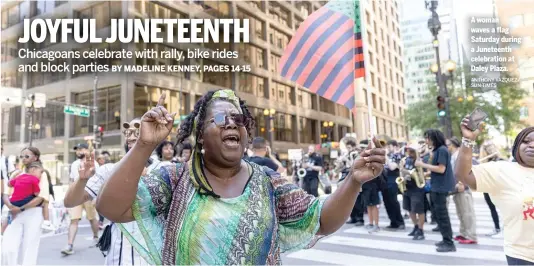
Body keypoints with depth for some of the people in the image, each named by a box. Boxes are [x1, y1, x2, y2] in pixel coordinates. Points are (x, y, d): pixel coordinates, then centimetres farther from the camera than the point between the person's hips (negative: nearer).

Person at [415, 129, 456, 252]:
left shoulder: (442, 150, -15)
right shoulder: (437, 150, 14)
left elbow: (441, 169, -21)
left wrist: (423, 165, -18)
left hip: (440, 187, -10)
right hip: (437, 186, 10)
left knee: (442, 215, -5)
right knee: (439, 215, 15)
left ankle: (449, 244, 2)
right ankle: (446, 240, 23)